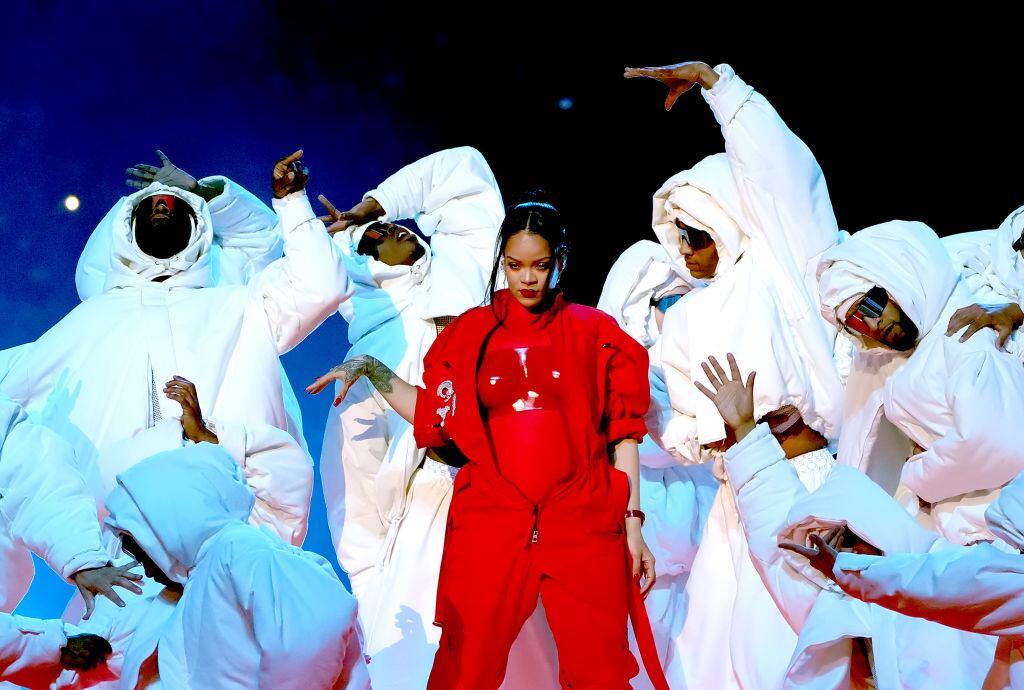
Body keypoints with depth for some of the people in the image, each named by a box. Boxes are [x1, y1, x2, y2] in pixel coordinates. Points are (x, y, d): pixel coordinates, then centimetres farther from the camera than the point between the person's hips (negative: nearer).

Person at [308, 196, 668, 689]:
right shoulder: (471, 334, 12)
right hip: (490, 523, 1)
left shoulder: (595, 332, 7)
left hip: (583, 523, -1)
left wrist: (633, 523, 1)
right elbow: (438, 419, 12)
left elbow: (622, 431, 6)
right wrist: (371, 370, 6)